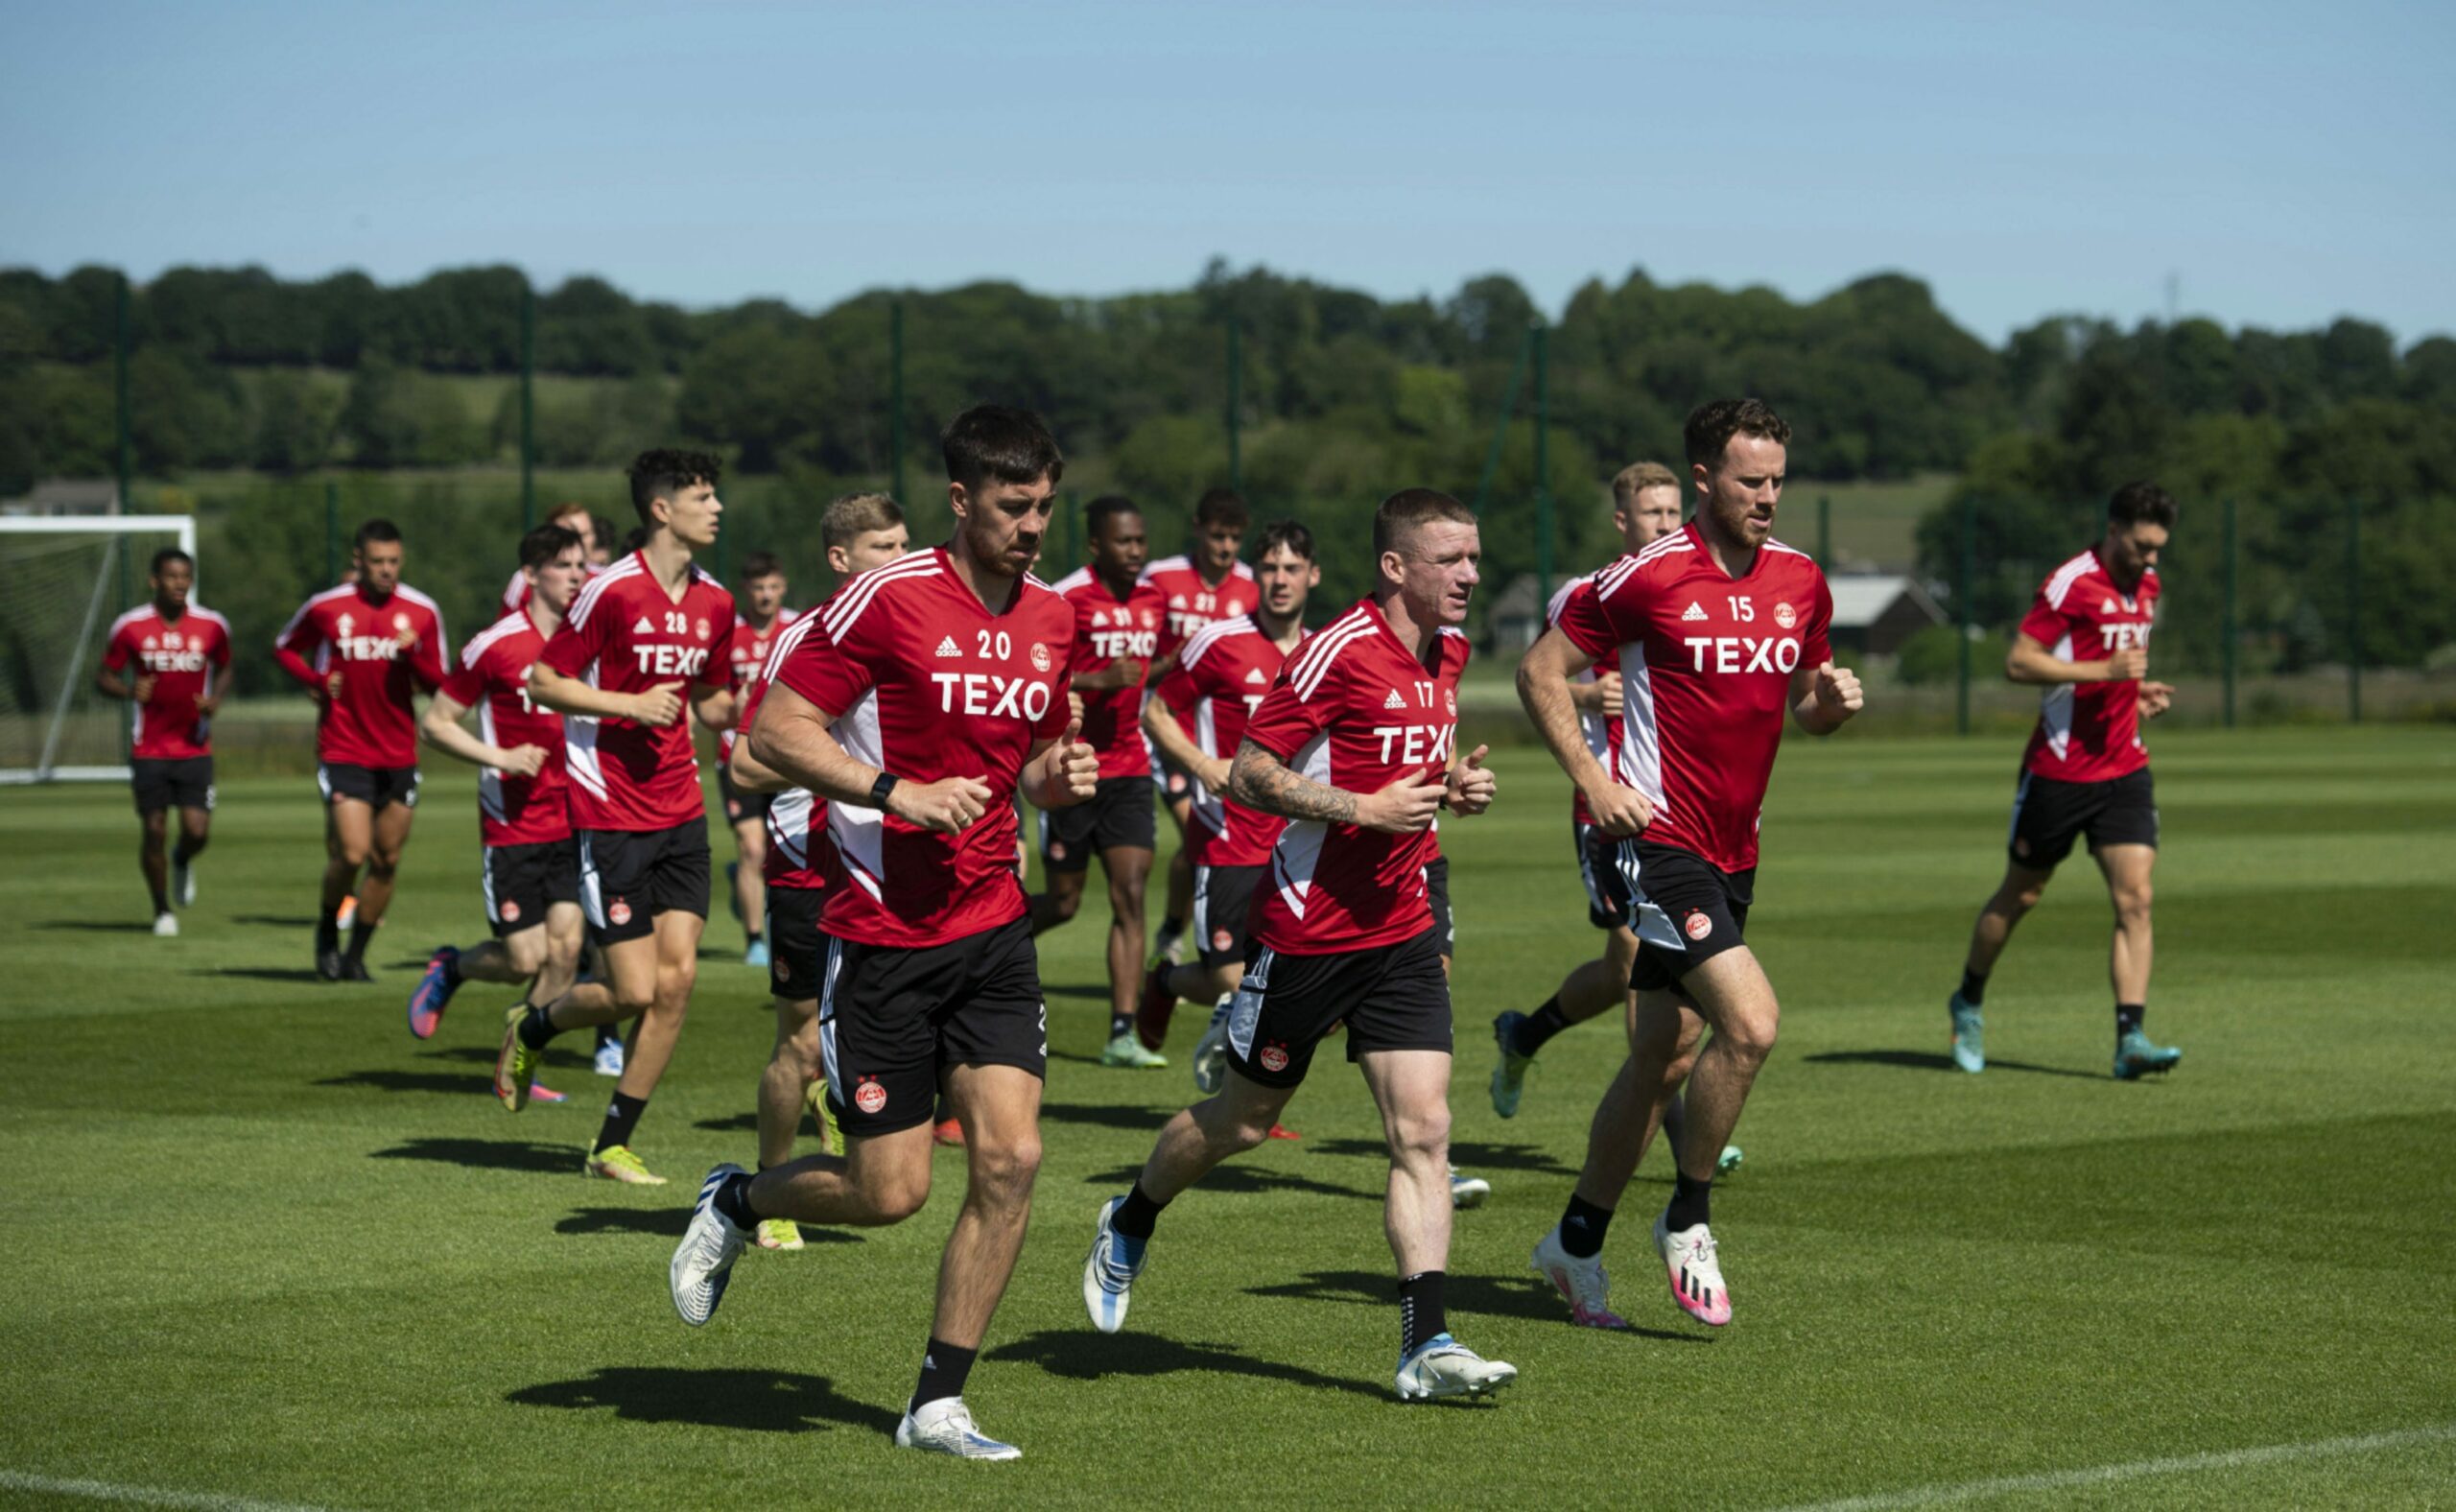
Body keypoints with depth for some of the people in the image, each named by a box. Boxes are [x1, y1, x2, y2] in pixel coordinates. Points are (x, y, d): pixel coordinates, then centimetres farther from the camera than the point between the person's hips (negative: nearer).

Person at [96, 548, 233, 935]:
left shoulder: (212, 626, -2)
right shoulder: (130, 627, -6)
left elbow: (224, 669, 14)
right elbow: (104, 676, 3)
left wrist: (215, 699, -7)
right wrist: (129, 690, -19)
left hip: (195, 748, 1)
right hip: (148, 751, -1)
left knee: (198, 832, -9)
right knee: (154, 831, -1)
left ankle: (182, 861, 29)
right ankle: (162, 911, 20)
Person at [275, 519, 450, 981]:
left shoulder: (421, 611, 1)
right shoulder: (326, 608, -3)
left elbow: (437, 683, 4)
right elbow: (285, 648, 13)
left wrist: (412, 653, -17)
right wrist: (315, 681, -6)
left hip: (399, 755, 3)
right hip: (343, 750, -3)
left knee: (386, 860, 5)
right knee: (352, 853, -14)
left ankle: (356, 955, 20)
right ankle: (327, 931, 14)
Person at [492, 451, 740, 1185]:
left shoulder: (714, 602, 9)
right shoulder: (612, 592, -12)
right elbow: (543, 681, -8)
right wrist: (630, 704, -18)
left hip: (680, 814, 6)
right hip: (610, 815, -6)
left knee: (677, 976, -3)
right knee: (634, 989, -8)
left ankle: (613, 1144, 8)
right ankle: (530, 1028, 24)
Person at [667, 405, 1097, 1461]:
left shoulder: (1052, 620, 9)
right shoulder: (887, 599, -11)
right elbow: (776, 731, -11)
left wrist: (1061, 777, 0)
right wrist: (899, 793, -21)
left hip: (994, 932, 5)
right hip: (883, 936, -5)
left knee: (1010, 1157, -8)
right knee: (890, 1191, -3)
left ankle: (937, 1404, 5)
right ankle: (736, 1203, 30)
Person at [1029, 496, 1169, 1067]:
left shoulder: (1153, 600, 8)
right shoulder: (1064, 599, -12)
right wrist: (1101, 680, -24)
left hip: (1129, 768, 5)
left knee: (1130, 896, -6)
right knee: (1063, 902, 4)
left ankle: (1123, 1034, -8)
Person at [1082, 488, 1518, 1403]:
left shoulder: (1447, 651, 8)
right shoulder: (1341, 650, -17)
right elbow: (1249, 773, -16)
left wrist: (1455, 785, 5)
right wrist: (1365, 807, -23)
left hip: (1401, 928, 6)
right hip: (1308, 925, -6)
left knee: (1424, 1130, -8)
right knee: (1242, 1119, 10)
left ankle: (1426, 1344, -11)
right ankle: (1129, 1227, 39)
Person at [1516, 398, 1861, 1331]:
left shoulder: (1800, 581, 8)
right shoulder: (1649, 578, -11)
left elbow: (1803, 706, 20)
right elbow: (1541, 671, -4)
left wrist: (1833, 701, -3)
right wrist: (1592, 780, -12)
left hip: (1733, 851, 7)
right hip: (1658, 838, -7)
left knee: (1663, 1060, 12)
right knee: (1751, 1021, -21)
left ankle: (1577, 1244, 26)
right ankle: (1687, 1219, -3)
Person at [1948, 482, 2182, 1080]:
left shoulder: (2146, 584, 11)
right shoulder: (2072, 582, -14)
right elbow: (2018, 661, -19)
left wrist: (2140, 690, 8)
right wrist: (2103, 670, -25)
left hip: (2124, 768, 6)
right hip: (2058, 769, -6)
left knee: (2135, 898, -9)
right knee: (2021, 893, 9)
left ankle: (2130, 1039, -12)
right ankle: (1968, 1002, 31)